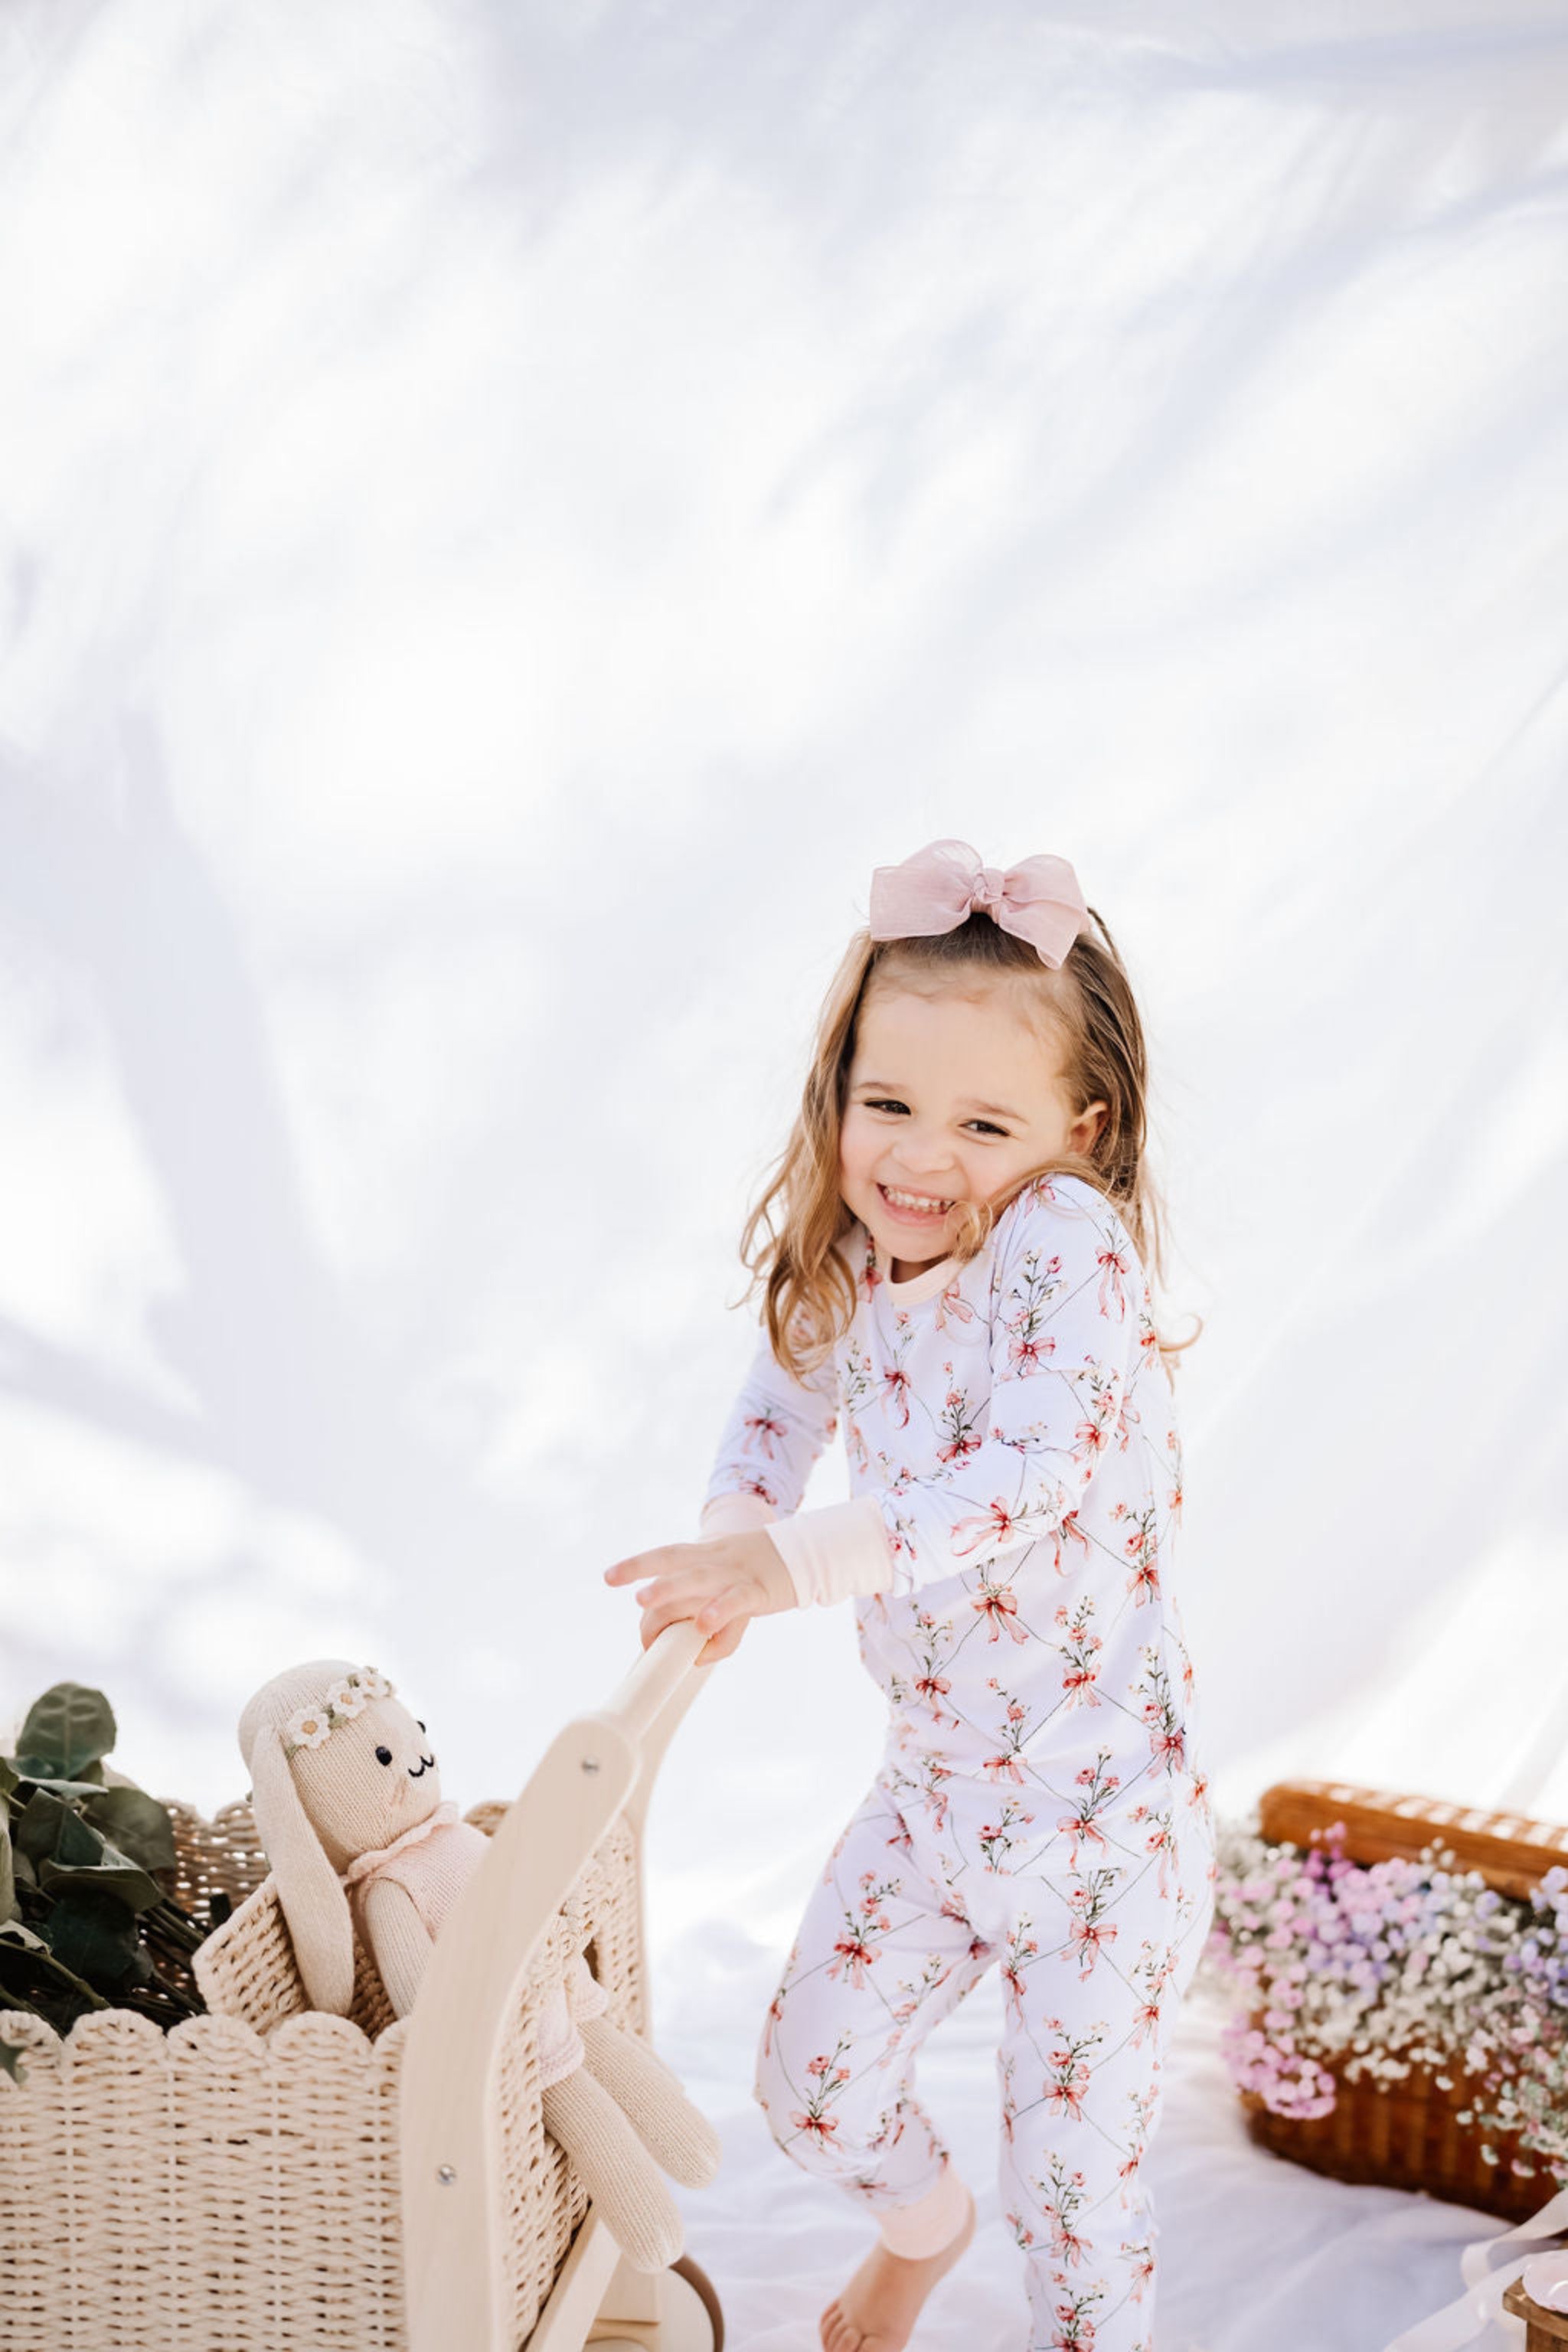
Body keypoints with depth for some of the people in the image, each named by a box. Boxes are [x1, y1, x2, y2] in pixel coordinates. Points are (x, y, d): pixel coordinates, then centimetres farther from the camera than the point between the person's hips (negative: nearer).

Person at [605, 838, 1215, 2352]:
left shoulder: (1069, 1245, -23)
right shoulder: (859, 1267, -3)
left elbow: (1030, 1476, -35)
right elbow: (787, 1392, 14)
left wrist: (792, 1563, -40)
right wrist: (733, 1526, -7)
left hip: (1103, 1820, -7)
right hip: (933, 1783, 7)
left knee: (1074, 2194, 4)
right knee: (812, 2086, 19)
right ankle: (920, 2225, 52)